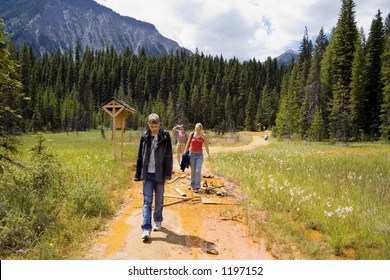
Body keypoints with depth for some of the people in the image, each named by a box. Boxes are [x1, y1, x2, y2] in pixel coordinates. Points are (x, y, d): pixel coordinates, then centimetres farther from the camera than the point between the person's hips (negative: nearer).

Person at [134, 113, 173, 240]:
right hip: (147, 174, 1)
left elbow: (169, 156, -4)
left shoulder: (165, 136, -2)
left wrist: (167, 173, -10)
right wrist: (138, 174, 7)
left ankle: (158, 221, 33)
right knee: (147, 201, -3)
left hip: (159, 174, -1)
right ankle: (146, 229, -4)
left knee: (159, 200, 13)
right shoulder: (144, 137, 3)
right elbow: (140, 156, 8)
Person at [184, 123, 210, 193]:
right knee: (193, 171, 7)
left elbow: (206, 146, 1)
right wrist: (184, 153, 5)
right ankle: (192, 186, 22)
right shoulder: (192, 134, 0)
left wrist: (208, 155, -3)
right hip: (192, 154, 1)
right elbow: (188, 144, 6)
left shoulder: (204, 136, -2)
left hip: (199, 155, -1)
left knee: (198, 171, -11)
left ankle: (197, 187, -8)